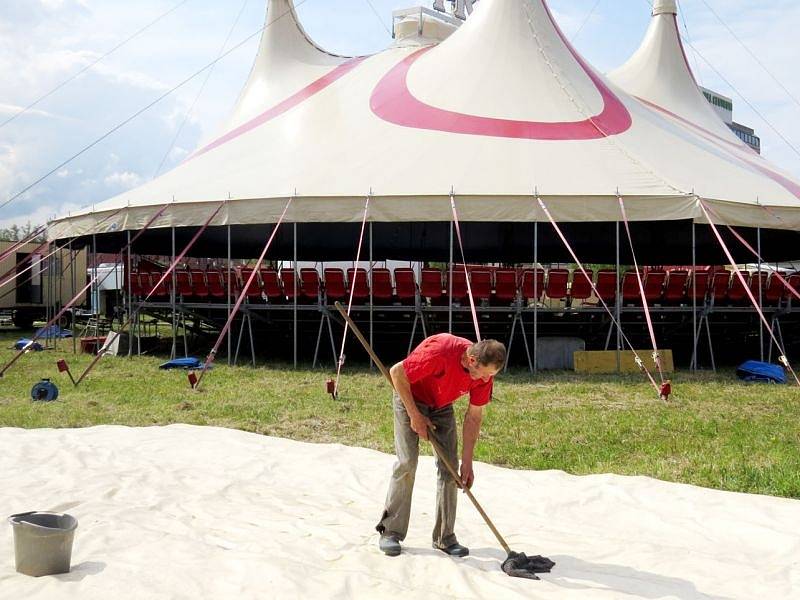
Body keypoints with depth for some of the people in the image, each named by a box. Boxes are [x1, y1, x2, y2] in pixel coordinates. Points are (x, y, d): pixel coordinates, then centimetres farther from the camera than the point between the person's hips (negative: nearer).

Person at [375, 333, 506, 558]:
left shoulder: (484, 373, -20)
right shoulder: (440, 352, -38)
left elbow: (474, 417, -10)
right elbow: (396, 372, -26)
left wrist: (467, 463, -10)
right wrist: (415, 415, -21)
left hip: (442, 406, 5)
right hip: (409, 398, -5)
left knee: (450, 466, -5)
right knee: (407, 462, -15)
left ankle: (444, 537, 3)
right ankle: (390, 531, -4)